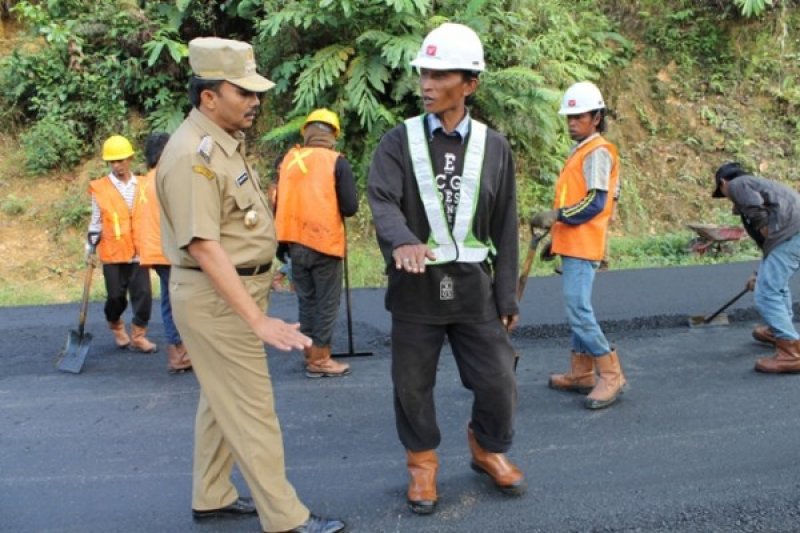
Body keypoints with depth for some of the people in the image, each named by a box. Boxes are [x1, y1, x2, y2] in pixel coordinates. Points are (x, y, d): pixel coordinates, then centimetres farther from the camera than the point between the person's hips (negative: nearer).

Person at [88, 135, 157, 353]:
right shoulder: (99, 188, 0)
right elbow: (96, 221, 5)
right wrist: (91, 245, -2)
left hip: (138, 251, 2)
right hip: (112, 252, -1)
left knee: (143, 294, -3)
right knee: (116, 296, 4)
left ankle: (138, 335, 13)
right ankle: (116, 326, 34)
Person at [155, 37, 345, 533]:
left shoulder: (227, 141, 8)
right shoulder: (193, 154, -22)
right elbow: (203, 247, -28)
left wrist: (259, 282, 23)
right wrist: (257, 319, -31)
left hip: (236, 288, 10)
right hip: (215, 296, -10)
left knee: (222, 398, 18)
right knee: (251, 407, -2)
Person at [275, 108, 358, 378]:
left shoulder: (288, 159, 5)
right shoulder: (337, 162, -8)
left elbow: (279, 201, 10)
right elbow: (350, 207, -10)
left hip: (295, 243, 5)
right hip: (325, 242, -5)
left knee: (306, 300, 16)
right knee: (326, 302, 4)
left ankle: (310, 354, 23)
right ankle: (320, 359, 7)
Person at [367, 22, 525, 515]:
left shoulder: (493, 147, 4)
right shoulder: (399, 142, -1)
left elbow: (505, 228, 5)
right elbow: (383, 200, -17)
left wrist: (507, 295, 3)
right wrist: (402, 241, -39)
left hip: (473, 286, 1)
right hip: (416, 285, -1)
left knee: (498, 381, 6)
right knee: (413, 384, 9)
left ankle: (488, 450, 35)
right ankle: (423, 462, 33)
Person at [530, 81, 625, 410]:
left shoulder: (597, 152, -11)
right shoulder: (579, 151, 18)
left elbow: (595, 202, -19)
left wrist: (557, 215, -22)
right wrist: (556, 232, 23)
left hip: (583, 246, -10)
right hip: (572, 244, 10)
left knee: (578, 310, -14)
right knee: (577, 308, 13)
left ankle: (610, 375, -6)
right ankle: (581, 373, 21)